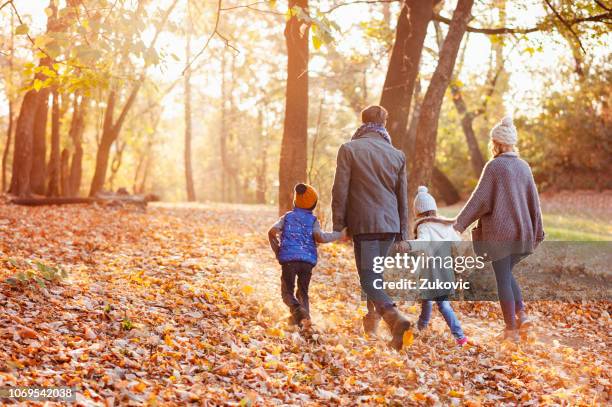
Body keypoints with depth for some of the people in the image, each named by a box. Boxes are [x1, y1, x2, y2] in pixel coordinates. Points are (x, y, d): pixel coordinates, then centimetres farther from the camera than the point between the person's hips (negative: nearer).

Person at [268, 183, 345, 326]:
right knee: (303, 292, 16)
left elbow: (272, 231, -1)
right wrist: (338, 234, 5)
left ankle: (296, 308, -24)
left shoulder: (287, 217, 12)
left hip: (288, 259, -1)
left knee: (287, 291, 5)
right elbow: (319, 237, -8)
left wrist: (277, 250, 12)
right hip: (308, 260, 1)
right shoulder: (313, 220, 9)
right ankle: (305, 314, -7)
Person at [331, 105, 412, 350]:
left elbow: (340, 191, -7)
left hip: (363, 223, -5)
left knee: (368, 278, -6)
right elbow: (402, 198, 11)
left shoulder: (349, 149, -4)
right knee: (375, 273, 20)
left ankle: (395, 317, -27)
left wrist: (338, 226, 0)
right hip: (390, 225, 5)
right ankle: (371, 320, 27)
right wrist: (402, 235, 16)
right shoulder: (397, 155, 8)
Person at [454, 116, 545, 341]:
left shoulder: (494, 166, -11)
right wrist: (537, 233, 17)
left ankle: (511, 329, 6)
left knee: (503, 279, 3)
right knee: (507, 274, 22)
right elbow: (534, 203, 11)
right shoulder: (524, 167, 7)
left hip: (499, 232, -6)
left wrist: (460, 224, -11)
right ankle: (521, 314, 8)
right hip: (521, 232, 6)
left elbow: (480, 199, -14)